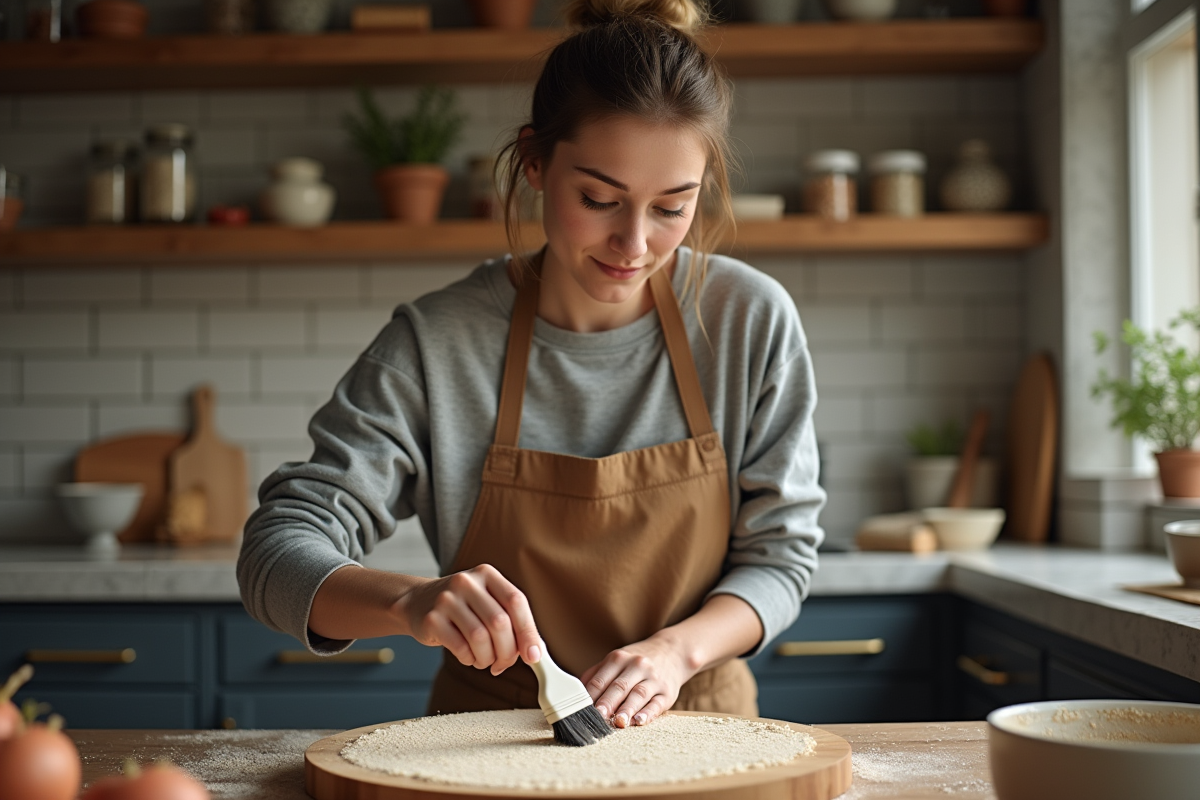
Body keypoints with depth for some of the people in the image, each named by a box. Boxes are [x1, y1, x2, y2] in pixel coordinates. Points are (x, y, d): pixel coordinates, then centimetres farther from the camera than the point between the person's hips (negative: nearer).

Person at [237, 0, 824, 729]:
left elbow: (779, 550, 1)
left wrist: (677, 649, -18)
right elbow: (279, 556, -15)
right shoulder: (435, 346, -12)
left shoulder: (752, 322, -7)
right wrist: (410, 601, -35)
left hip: (695, 731, 2)